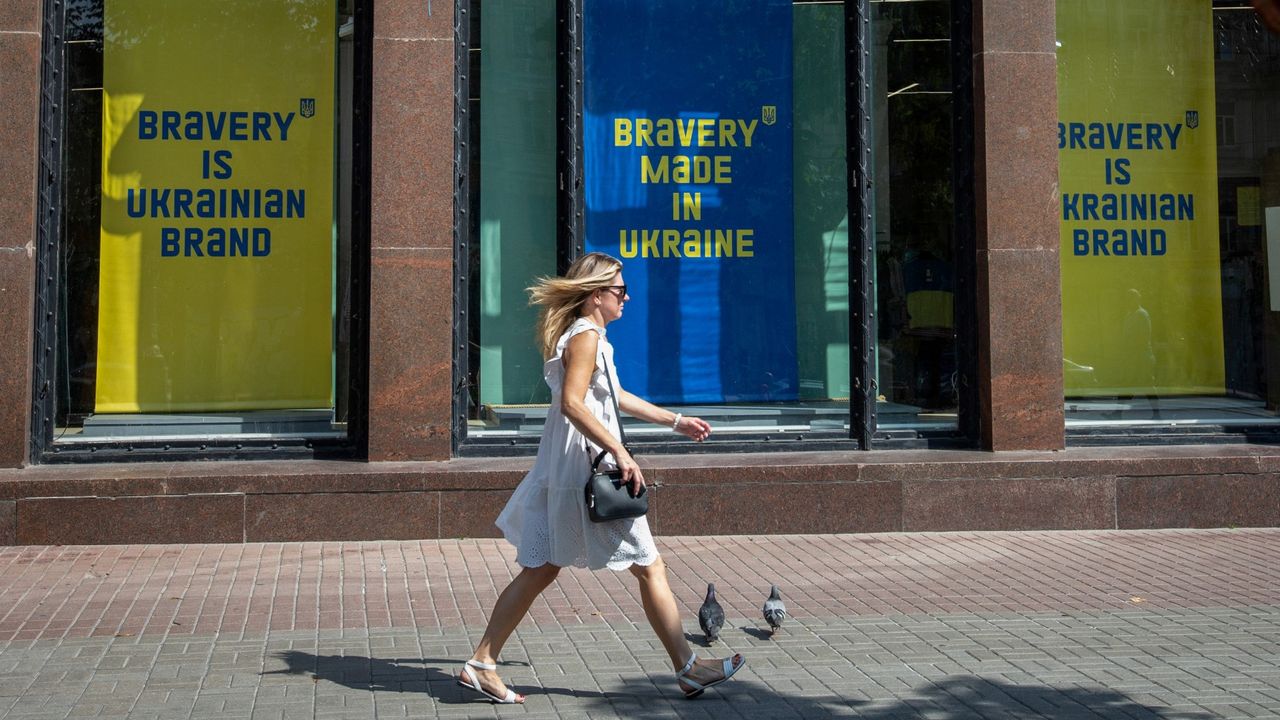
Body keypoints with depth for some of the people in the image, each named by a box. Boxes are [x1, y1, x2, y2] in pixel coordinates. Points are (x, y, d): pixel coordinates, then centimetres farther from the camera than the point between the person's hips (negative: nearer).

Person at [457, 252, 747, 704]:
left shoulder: (588, 336, 19)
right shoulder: (586, 336, -13)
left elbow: (613, 396, 29)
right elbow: (572, 402, -25)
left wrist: (675, 421, 33)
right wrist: (620, 453, -28)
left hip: (564, 474, 10)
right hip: (586, 469, -10)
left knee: (540, 572, 11)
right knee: (649, 567, 0)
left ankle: (481, 665, 13)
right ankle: (688, 669, 8)